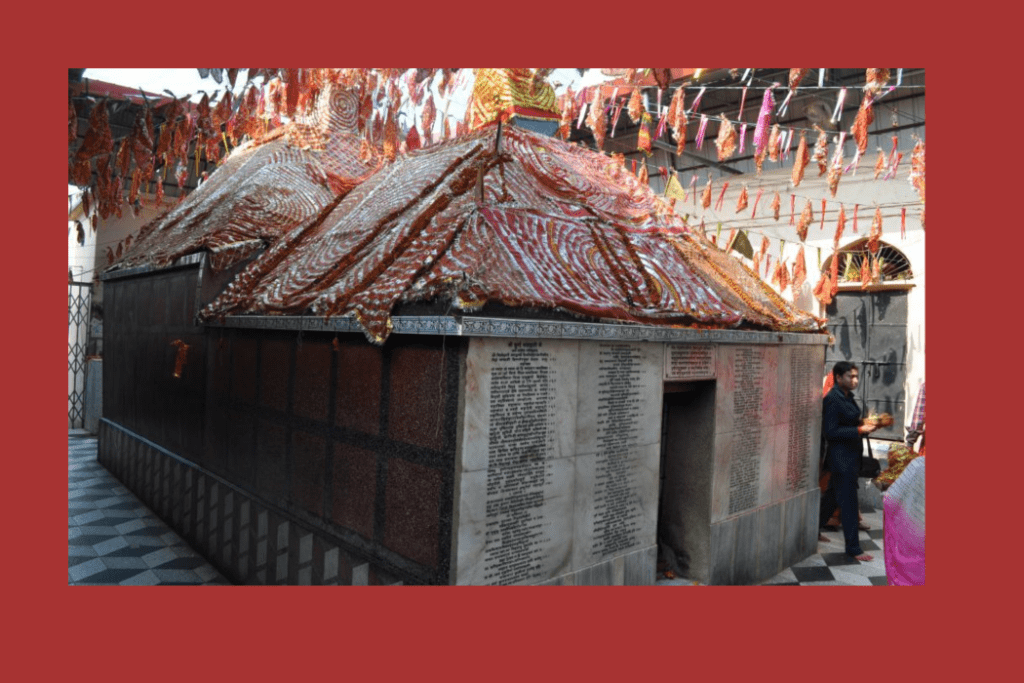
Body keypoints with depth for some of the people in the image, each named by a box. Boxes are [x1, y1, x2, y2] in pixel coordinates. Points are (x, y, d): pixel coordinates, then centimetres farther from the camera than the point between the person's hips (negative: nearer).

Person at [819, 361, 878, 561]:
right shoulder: (832, 399, -19)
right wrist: (860, 430, -22)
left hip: (851, 456, 9)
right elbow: (830, 432, -21)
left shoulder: (847, 396, 9)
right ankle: (853, 548, 9)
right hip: (841, 457, -9)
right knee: (848, 502, -1)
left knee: (832, 496, 18)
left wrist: (865, 426, 3)